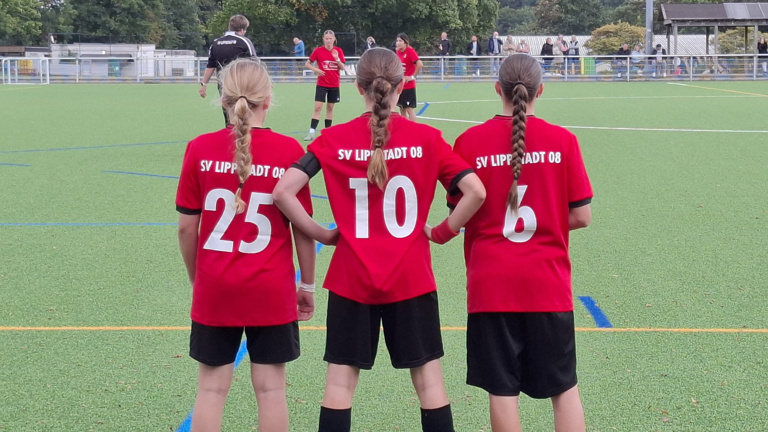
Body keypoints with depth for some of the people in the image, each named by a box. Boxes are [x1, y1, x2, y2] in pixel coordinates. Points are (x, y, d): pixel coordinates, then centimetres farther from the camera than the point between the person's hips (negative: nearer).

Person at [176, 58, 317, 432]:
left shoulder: (200, 149, -5)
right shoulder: (288, 150, -8)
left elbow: (186, 227, -1)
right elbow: (303, 227, -4)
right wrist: (307, 284, 9)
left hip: (214, 289, 1)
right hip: (272, 290, -1)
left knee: (212, 388, 9)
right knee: (271, 387, 8)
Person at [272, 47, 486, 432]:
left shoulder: (333, 140, -5)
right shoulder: (426, 138, -6)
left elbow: (283, 191, -11)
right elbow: (475, 191, -12)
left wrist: (321, 234, -2)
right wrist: (443, 231, 0)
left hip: (351, 278, 1)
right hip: (411, 277, 0)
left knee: (341, 377, 8)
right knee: (428, 373, 10)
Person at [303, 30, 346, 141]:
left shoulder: (338, 51, 0)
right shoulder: (318, 50, -6)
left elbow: (343, 68, -3)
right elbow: (307, 64, 0)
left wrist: (337, 58, -20)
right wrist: (316, 69, -18)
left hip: (334, 85, 2)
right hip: (321, 84, -2)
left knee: (330, 107, 10)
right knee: (317, 107, -10)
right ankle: (311, 132, -10)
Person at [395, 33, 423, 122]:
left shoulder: (410, 51, -14)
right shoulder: (397, 52, 7)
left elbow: (420, 65, -25)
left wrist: (413, 77, -18)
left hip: (409, 86, -7)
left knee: (409, 108, -7)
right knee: (402, 108, 11)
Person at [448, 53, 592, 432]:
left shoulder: (470, 142, -6)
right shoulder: (563, 141, -5)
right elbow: (581, 217, -2)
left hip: (491, 284, 0)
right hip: (548, 284, 1)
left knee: (502, 389, 7)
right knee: (564, 387, 12)